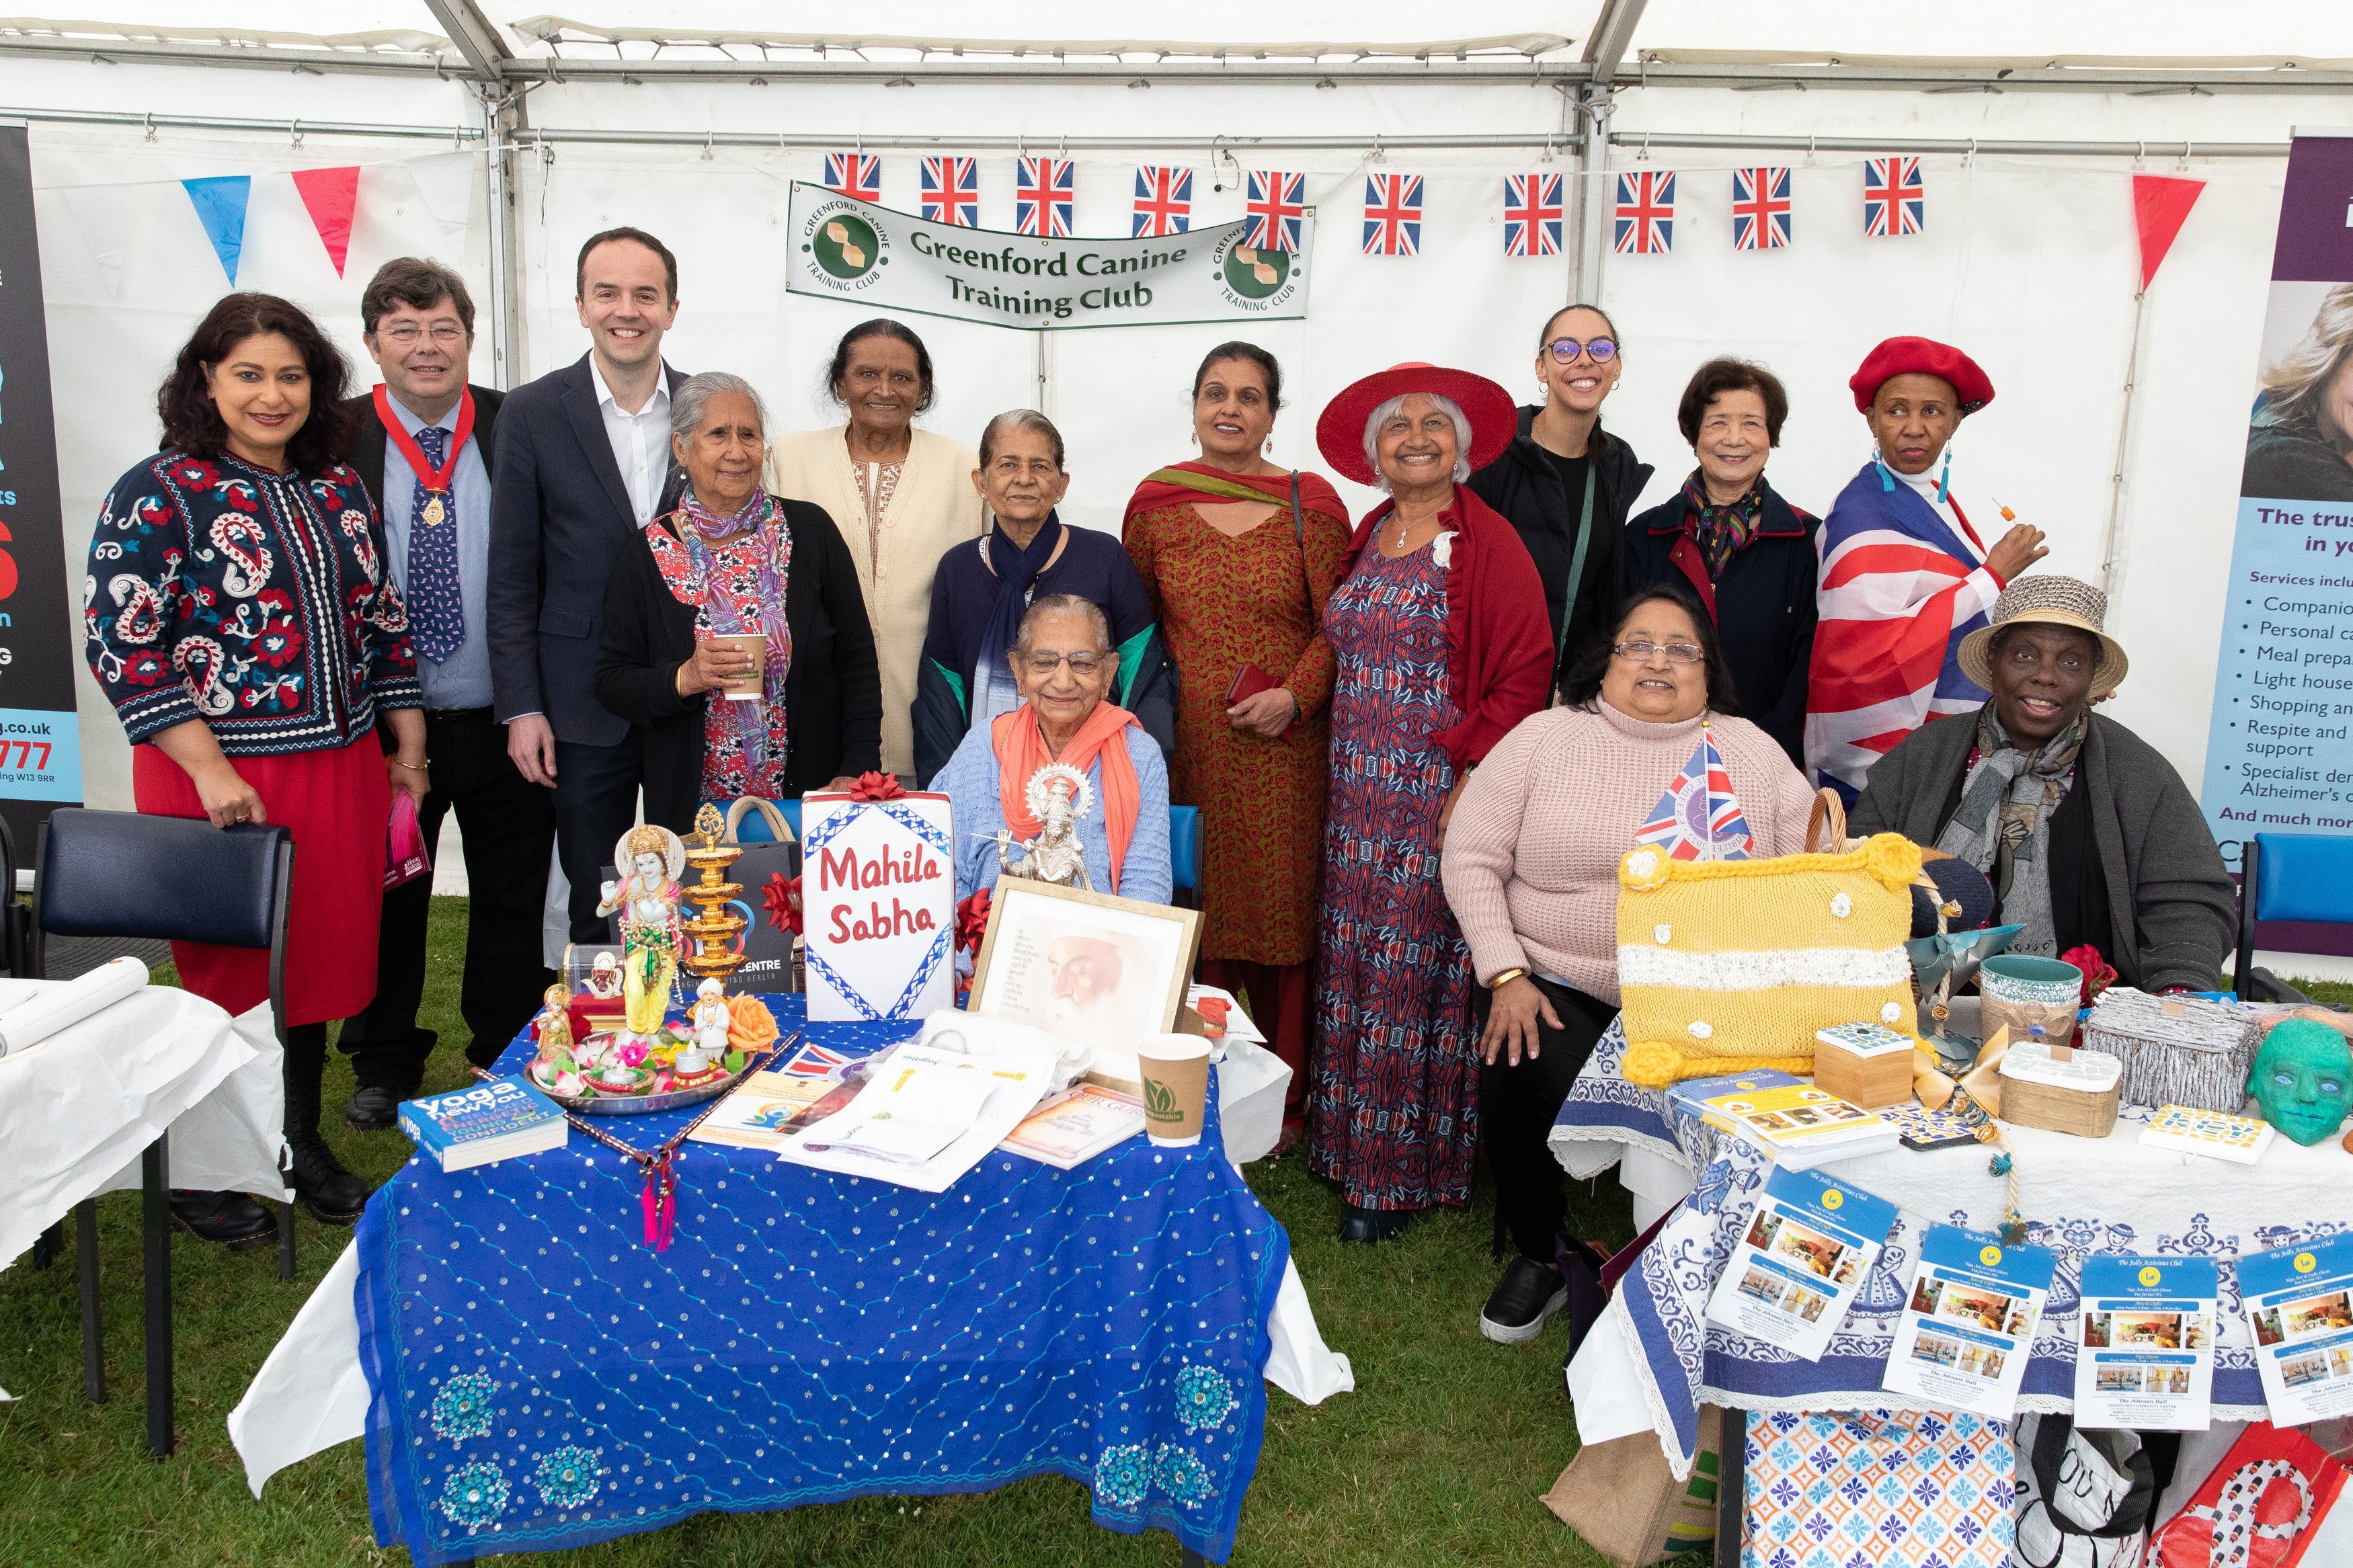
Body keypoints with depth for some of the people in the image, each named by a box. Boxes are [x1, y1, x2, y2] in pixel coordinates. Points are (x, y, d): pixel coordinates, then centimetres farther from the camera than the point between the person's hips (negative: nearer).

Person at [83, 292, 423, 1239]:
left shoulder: (339, 488, 9)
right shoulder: (160, 493, -8)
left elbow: (383, 620, 15)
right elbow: (121, 642, -13)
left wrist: (407, 745, 11)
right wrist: (211, 770, -18)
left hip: (342, 769, 5)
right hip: (219, 778, -5)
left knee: (321, 954, 13)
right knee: (229, 972, 6)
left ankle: (300, 1142, 31)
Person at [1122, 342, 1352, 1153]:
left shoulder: (1311, 504, 2)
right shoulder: (1155, 502, 7)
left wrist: (1295, 695, -12)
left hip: (1283, 750, -1)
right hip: (1186, 748, 1)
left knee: (1284, 913, 3)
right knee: (1195, 912, 5)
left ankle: (1285, 1099, 19)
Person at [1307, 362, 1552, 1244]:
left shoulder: (1488, 545, -5)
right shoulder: (1365, 542, 14)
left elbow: (1526, 672, -9)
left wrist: (1476, 779, -16)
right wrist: (1346, 769, 11)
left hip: (1443, 797, -6)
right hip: (1360, 798, 6)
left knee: (1414, 974, -4)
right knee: (1353, 966, 8)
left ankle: (1401, 1171, 7)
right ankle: (1346, 1141, 20)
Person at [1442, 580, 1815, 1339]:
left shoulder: (1751, 752, 9)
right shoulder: (1545, 738, 5)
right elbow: (1471, 859, 2)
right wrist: (1506, 976, -9)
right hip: (1556, 985, 0)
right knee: (1522, 1083, -27)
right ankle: (1539, 1255, 3)